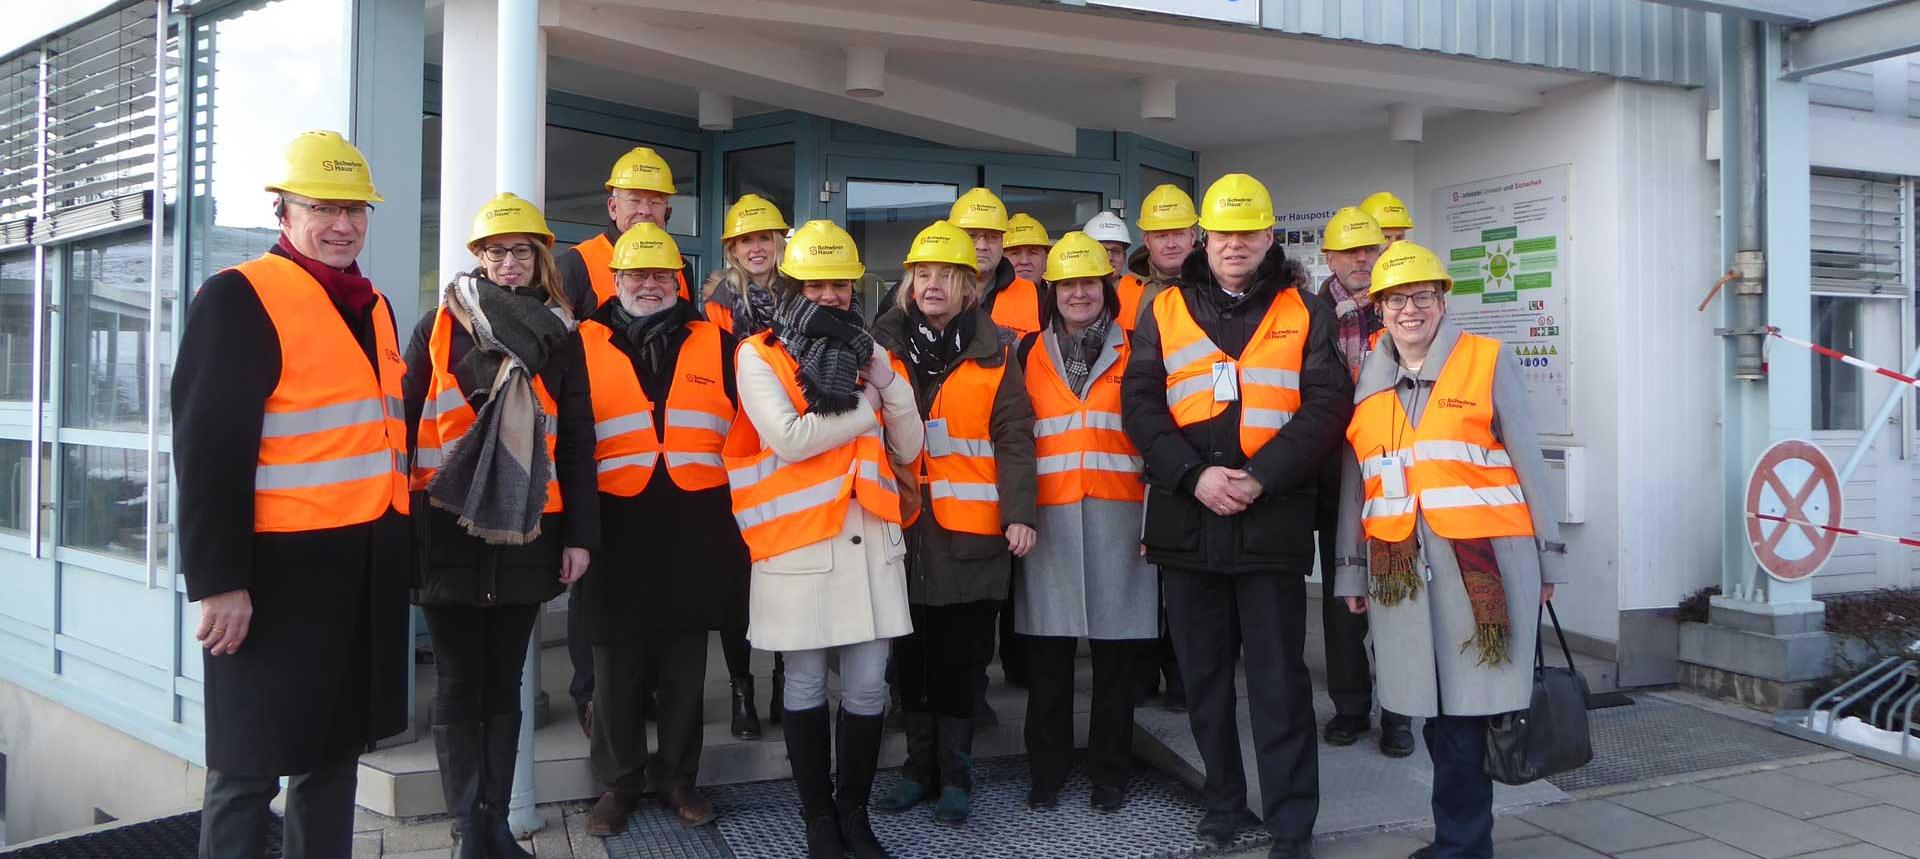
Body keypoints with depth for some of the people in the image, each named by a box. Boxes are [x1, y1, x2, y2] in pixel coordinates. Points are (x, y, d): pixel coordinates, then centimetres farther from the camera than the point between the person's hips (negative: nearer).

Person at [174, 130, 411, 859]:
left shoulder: (374, 307, 14)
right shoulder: (238, 297, -9)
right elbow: (207, 449, -15)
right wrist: (219, 580, -19)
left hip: (369, 567, 7)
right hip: (281, 566, -7)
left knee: (336, 750, 16)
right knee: (251, 764, 2)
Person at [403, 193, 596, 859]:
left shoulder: (560, 336, 8)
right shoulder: (440, 326, 3)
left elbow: (577, 440, 8)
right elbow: (406, 421, 1)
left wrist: (580, 534, 3)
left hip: (526, 531, 2)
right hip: (447, 528, -2)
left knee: (504, 682, 10)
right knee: (459, 683, 4)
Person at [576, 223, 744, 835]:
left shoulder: (716, 345, 7)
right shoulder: (585, 345, 4)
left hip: (694, 526, 1)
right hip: (617, 525, -1)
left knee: (685, 662, 9)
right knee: (616, 662, 7)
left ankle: (677, 778, 23)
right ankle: (619, 781, 22)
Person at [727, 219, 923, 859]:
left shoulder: (865, 352, 15)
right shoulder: (759, 355, 0)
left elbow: (907, 451, 11)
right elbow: (786, 438, -15)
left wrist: (888, 382, -5)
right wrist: (865, 410, -5)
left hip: (871, 539, 4)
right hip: (798, 541, -4)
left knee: (867, 688, 7)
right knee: (806, 687, 7)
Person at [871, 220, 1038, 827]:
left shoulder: (992, 353, 3)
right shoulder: (884, 347, 8)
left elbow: (1013, 438, -1)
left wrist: (1019, 512, -10)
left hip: (970, 528, -2)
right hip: (901, 526, 2)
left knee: (960, 656, 4)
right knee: (913, 654, 10)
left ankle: (955, 774, 16)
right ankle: (920, 766, 24)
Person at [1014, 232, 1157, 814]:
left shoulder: (1132, 352, 8)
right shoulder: (1030, 353, 12)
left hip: (1117, 518, -1)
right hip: (1049, 518, 1)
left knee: (1115, 653, 4)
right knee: (1048, 655, 4)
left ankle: (1109, 774, 17)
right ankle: (1047, 772, 18)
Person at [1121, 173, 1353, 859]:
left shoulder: (1304, 314, 6)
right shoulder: (1165, 311, 9)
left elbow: (1327, 405, -3)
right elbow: (1140, 403, 1)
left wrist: (1261, 478, -14)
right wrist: (1194, 476, -13)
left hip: (1272, 521, -2)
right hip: (1186, 519, 2)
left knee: (1279, 680, 1)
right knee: (1204, 674, 12)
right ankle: (1223, 802, 27)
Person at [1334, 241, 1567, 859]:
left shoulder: (1489, 361, 2)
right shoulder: (1365, 380, 12)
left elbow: (1528, 462, 4)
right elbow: (1354, 484, 14)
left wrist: (1547, 558, 4)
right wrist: (1351, 572, 13)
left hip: (1485, 558, -3)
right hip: (1400, 568, 3)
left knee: (1466, 711, -2)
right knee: (1436, 709, 7)